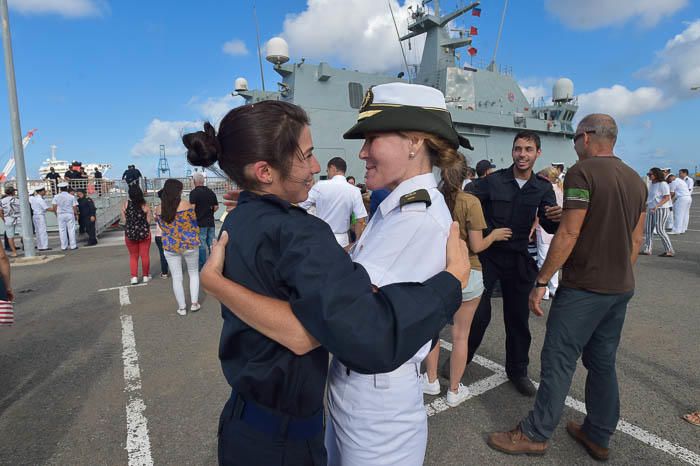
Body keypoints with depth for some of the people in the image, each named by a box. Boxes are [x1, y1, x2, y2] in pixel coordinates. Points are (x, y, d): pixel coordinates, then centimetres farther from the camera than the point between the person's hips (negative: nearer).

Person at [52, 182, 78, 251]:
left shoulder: (56, 197, 0)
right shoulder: (72, 197, -3)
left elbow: (54, 207, -2)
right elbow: (75, 207, -4)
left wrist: (56, 214, 13)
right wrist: (75, 214, 9)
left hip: (60, 215, 2)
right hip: (70, 214, -1)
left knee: (62, 230, 6)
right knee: (71, 230, 2)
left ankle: (63, 246, 9)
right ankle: (73, 245, 2)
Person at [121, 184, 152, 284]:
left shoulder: (125, 204, -7)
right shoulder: (145, 205, -11)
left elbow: (124, 220, -3)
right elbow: (149, 220, -7)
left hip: (130, 233, 1)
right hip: (144, 232, -1)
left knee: (133, 256, 16)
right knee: (145, 255, 12)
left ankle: (134, 277, 11)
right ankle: (145, 276, 20)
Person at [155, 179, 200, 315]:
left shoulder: (159, 208, 0)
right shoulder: (185, 204, -11)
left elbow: (161, 225, 11)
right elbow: (194, 222, -3)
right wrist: (195, 237, 13)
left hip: (170, 247, 2)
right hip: (189, 244, -2)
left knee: (176, 278, 10)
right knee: (194, 273, 16)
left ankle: (182, 308, 17)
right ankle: (194, 303, 17)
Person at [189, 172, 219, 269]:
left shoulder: (194, 192, -10)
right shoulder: (211, 192, 7)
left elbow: (192, 208, -17)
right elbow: (216, 207, 8)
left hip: (200, 223, -5)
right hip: (211, 222, 5)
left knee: (201, 245, 0)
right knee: (212, 244, 11)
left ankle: (202, 266, 5)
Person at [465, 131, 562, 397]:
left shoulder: (543, 188, 4)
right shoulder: (492, 181, -6)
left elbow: (549, 227, -4)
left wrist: (557, 218, -27)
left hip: (518, 260, 3)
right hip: (487, 256, -3)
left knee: (518, 317, 11)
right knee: (480, 313, -2)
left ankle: (517, 370, 31)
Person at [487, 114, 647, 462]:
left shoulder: (582, 171, -15)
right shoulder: (635, 179, 11)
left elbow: (569, 234, -20)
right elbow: (636, 239, 14)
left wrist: (541, 282, -15)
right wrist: (619, 276, 23)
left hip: (584, 287, -8)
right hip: (621, 288, 8)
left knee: (558, 360, 1)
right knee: (602, 361, 16)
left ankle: (535, 435, 13)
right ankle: (598, 436, 29)